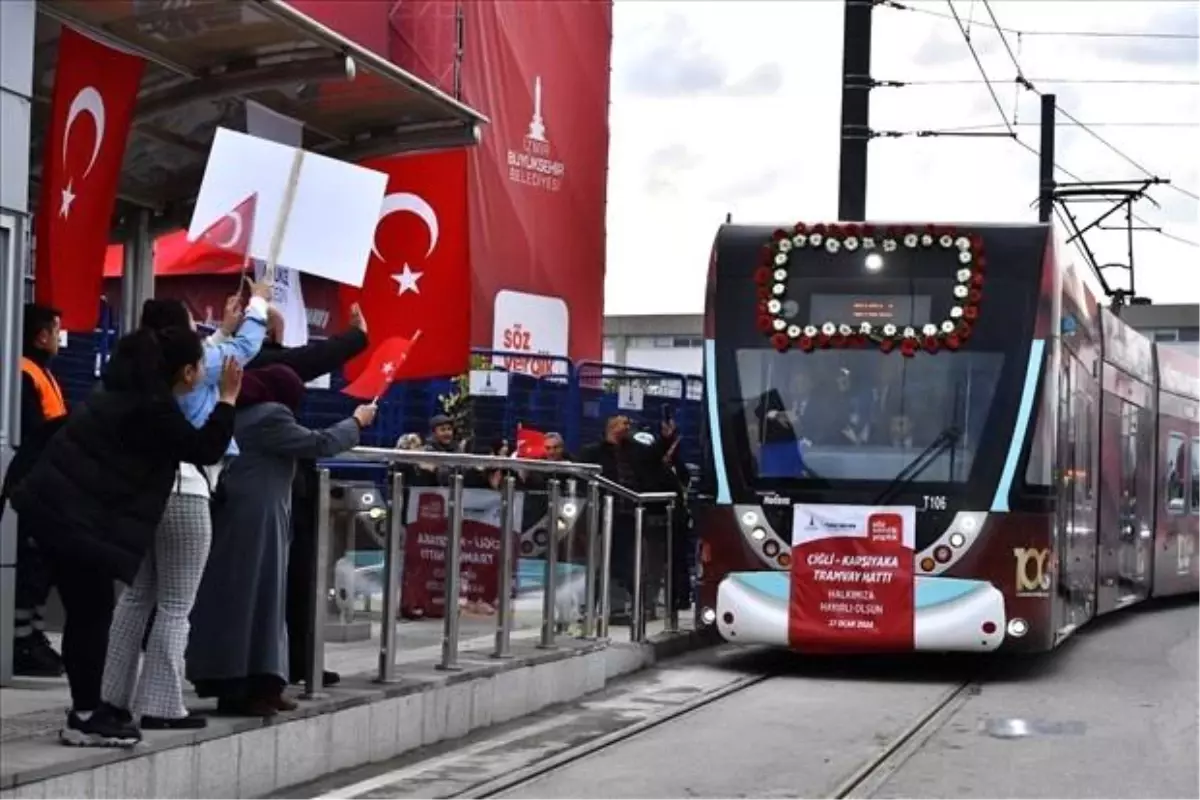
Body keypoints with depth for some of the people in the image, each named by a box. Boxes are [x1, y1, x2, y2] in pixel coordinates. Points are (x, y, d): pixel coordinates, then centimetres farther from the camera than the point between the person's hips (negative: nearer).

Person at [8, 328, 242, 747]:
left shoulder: (129, 390, 13)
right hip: (77, 514, -10)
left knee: (85, 613, 14)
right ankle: (85, 718, 2)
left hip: (58, 504, 10)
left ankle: (88, 710, 21)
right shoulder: (153, 407, -16)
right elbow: (205, 450, -8)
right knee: (93, 614, -3)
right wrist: (227, 398, 0)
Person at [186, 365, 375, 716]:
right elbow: (318, 444, -7)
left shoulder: (240, 413, 16)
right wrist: (357, 421, 6)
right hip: (256, 519, -9)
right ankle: (246, 689, -8)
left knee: (232, 599, 10)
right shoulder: (271, 416, -11)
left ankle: (232, 685, 13)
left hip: (234, 515, 9)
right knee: (253, 599, -7)